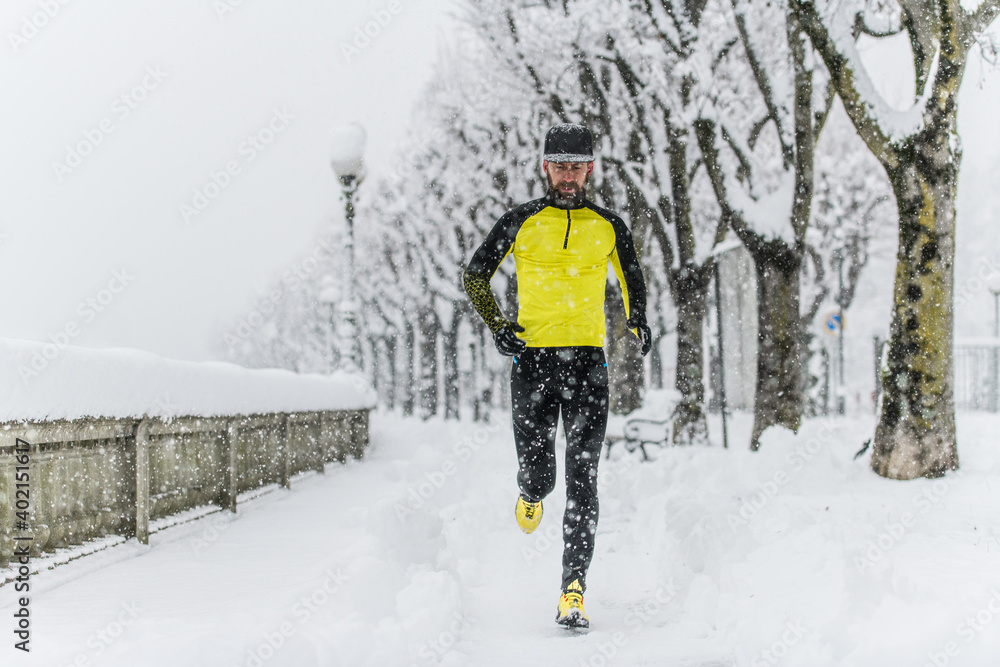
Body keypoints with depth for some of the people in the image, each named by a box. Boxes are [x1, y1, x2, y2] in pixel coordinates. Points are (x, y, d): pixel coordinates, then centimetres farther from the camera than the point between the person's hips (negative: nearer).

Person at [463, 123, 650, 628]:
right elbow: (474, 275, 10)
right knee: (537, 476, 0)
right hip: (533, 359, 0)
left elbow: (632, 278, 23)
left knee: (582, 480, -7)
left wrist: (638, 322, 5)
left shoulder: (609, 227, 7)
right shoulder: (520, 223, 2)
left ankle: (573, 589, -6)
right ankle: (531, 493, 39)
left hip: (588, 361, 0)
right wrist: (497, 326, -3)